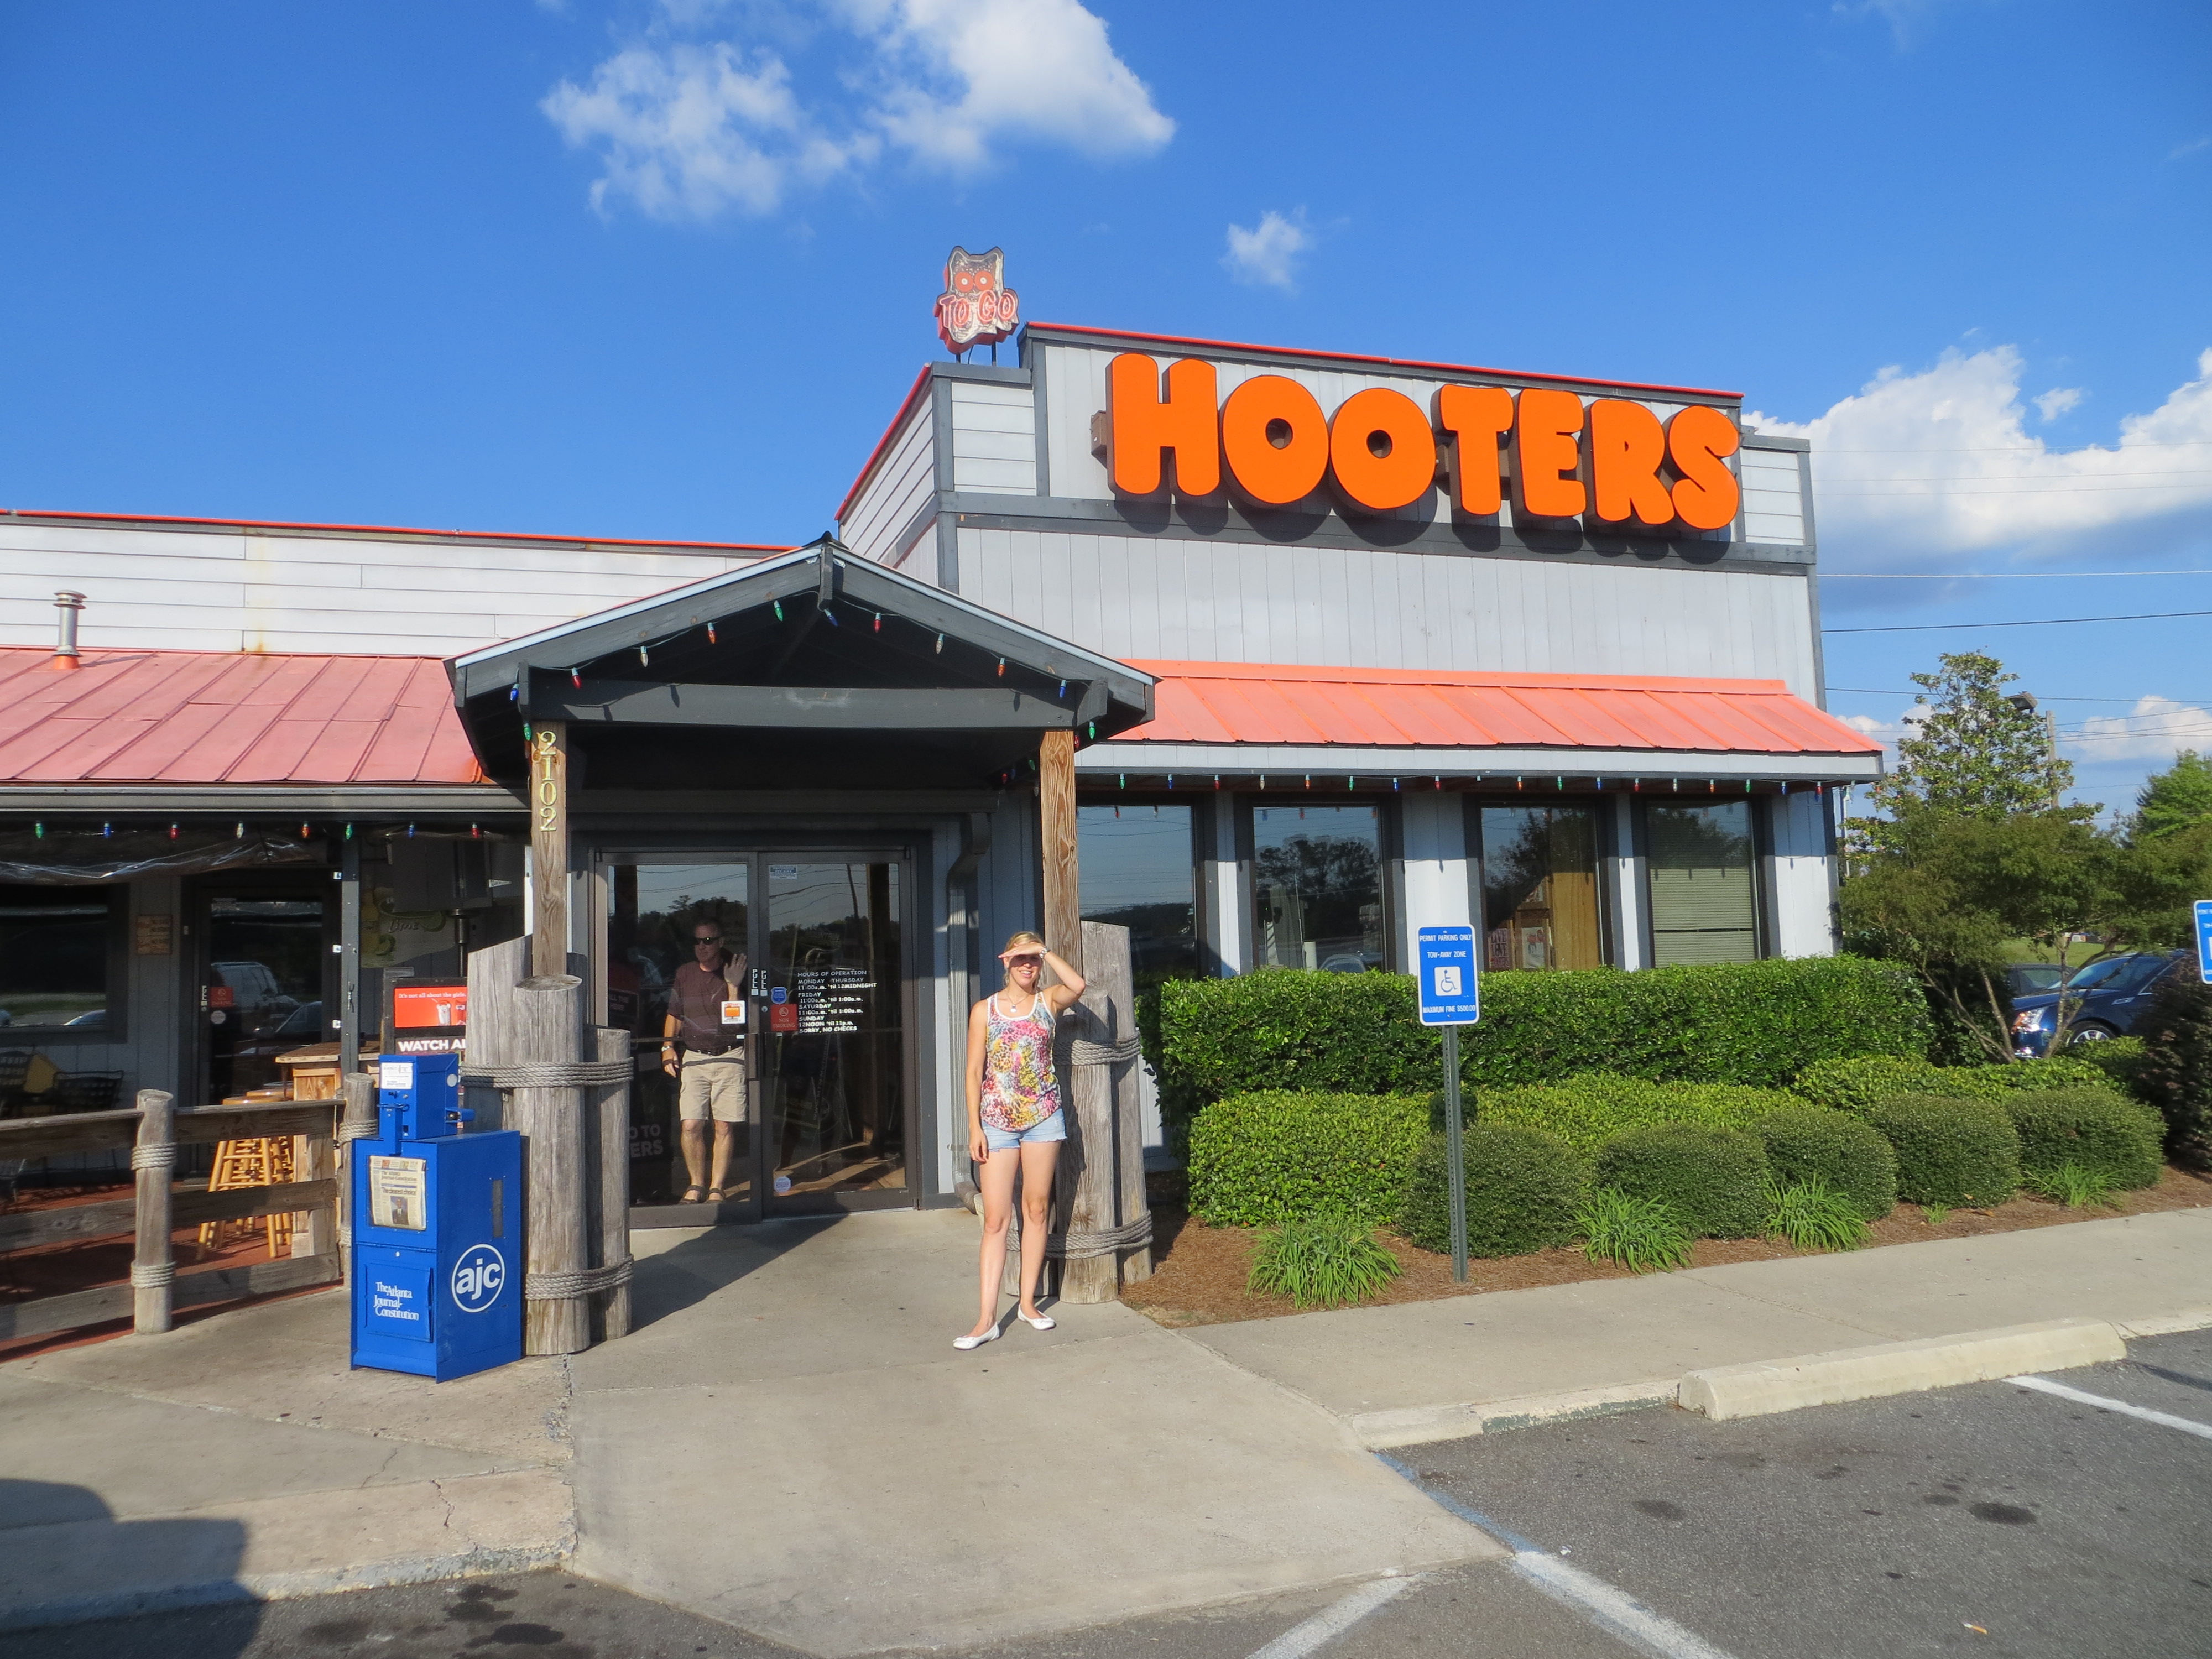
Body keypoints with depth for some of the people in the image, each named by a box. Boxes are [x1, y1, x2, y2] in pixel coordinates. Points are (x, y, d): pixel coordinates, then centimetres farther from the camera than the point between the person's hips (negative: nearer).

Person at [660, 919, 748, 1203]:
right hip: (692, 1057, 2)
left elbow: (737, 1019, -6)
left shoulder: (733, 973, 2)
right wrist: (668, 1048, 8)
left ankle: (717, 1188, 8)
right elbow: (674, 1015, 20)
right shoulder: (684, 974, 12)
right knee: (691, 1126, -4)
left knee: (725, 1127, -2)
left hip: (729, 1056, -2)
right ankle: (696, 1185, 12)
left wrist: (733, 986, -16)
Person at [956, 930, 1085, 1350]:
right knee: (996, 1218, -3)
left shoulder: (1049, 1001, 3)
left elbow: (1078, 985, -21)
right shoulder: (985, 1010, 2)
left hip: (1043, 1117, 1)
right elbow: (974, 1071, 0)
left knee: (1037, 1209, 9)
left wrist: (1045, 951, -16)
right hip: (997, 1121, -1)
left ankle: (1029, 1301, 21)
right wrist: (974, 1128, -6)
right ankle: (988, 1318, -2)